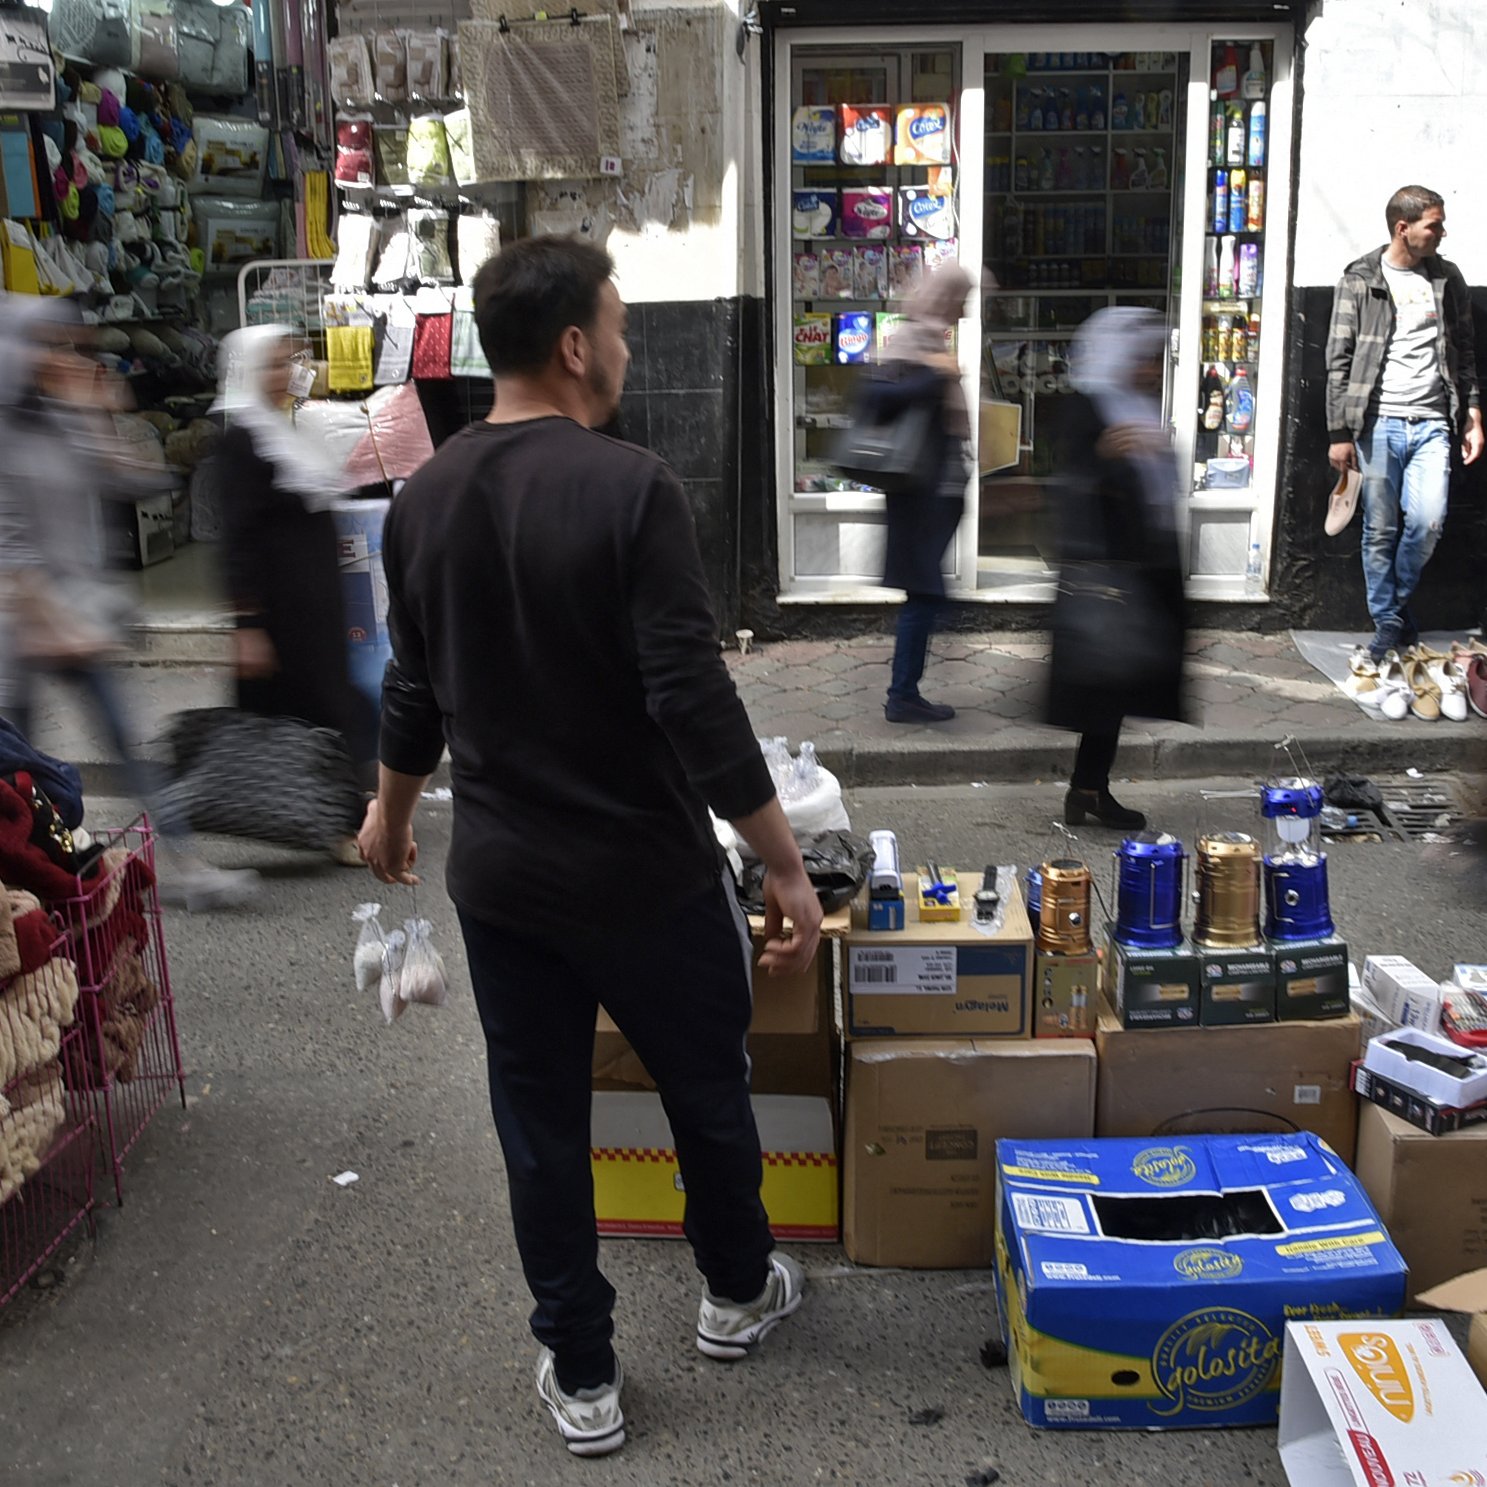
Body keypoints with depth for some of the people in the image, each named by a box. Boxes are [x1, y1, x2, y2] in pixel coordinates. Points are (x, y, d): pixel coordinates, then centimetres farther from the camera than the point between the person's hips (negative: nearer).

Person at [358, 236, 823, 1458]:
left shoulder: (422, 500, 0)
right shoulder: (630, 489, -20)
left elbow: (415, 689, 10)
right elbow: (695, 700, -23)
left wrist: (392, 811, 27)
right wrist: (787, 867, -17)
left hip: (497, 874, 5)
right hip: (644, 873, -4)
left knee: (540, 1119, 15)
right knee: (707, 1084, 19)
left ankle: (582, 1378, 29)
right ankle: (738, 1291, 42)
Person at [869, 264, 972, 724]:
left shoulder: (930, 339, 15)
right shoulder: (915, 343, -14)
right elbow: (878, 394, -28)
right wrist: (936, 377, -30)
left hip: (936, 490, 10)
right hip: (923, 491, -10)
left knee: (923, 594, 12)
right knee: (923, 594, -6)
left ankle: (905, 693, 17)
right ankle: (902, 695, 1)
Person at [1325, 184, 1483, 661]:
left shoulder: (1448, 279, 12)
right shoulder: (1360, 281, 1)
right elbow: (1339, 361, -1)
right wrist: (1339, 433, -5)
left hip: (1431, 423, 2)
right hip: (1377, 422, -2)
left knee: (1427, 523, -11)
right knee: (1380, 531, 1)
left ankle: (1399, 601, 14)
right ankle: (1388, 623, 14)